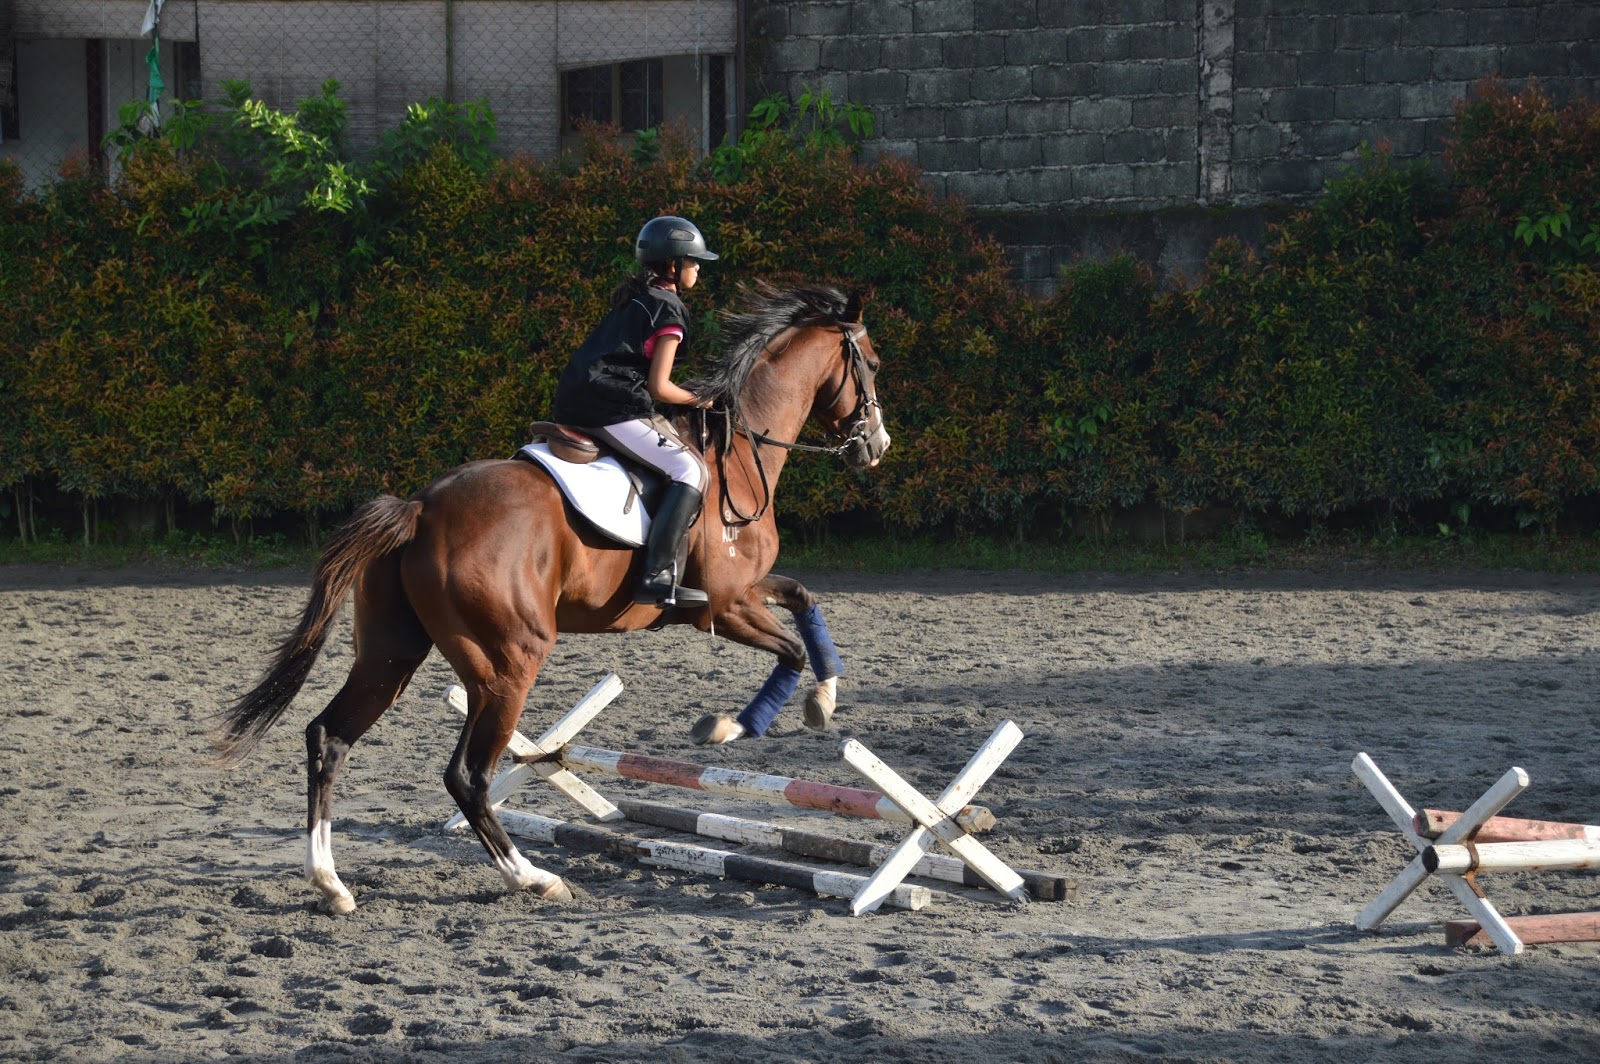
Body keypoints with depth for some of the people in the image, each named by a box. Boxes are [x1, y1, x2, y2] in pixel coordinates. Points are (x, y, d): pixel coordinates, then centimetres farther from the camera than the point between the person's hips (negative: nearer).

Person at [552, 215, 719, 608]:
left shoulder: (631, 299, 22)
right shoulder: (669, 310, -4)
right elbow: (659, 387, -9)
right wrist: (698, 399, 7)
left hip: (575, 405, 10)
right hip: (613, 410, -10)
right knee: (690, 470, -16)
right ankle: (657, 575, -29)